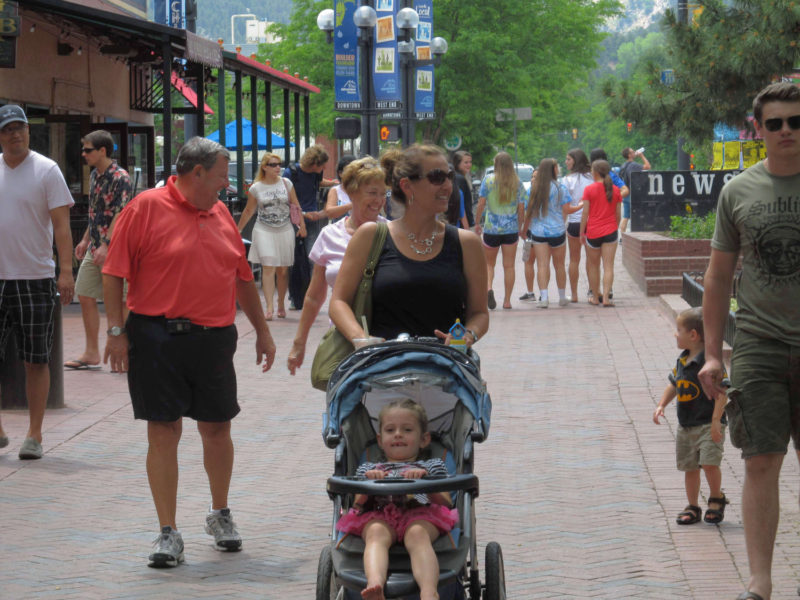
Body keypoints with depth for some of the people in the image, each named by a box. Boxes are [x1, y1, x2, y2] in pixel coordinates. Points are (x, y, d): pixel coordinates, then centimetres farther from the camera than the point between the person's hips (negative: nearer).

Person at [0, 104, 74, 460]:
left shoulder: (46, 170, -2)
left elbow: (61, 224, -7)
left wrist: (66, 270, -16)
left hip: (35, 278, -3)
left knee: (36, 361, 2)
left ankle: (34, 435, 9)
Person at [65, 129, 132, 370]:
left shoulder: (120, 178, -14)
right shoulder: (95, 175, 13)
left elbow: (120, 215, -20)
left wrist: (105, 246, -25)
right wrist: (86, 240, 21)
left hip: (113, 248, -9)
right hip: (95, 248, 9)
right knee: (86, 296, 9)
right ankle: (91, 354, 16)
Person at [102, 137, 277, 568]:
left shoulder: (220, 213, 13)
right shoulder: (146, 208, -5)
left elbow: (242, 277, 21)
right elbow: (114, 272, -6)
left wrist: (262, 331, 23)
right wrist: (116, 331, -11)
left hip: (214, 339, 5)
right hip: (156, 338, -5)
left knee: (217, 428, 11)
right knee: (163, 432, -2)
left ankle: (220, 516, 31)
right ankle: (168, 533, 4)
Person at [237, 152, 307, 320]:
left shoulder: (286, 184, 4)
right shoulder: (256, 188, 0)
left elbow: (295, 206, 7)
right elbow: (248, 211, 10)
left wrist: (302, 225, -2)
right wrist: (238, 230, 14)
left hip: (285, 231, 2)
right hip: (264, 231, -2)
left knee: (283, 270, 5)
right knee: (268, 268, -12)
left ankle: (281, 305, 19)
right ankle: (270, 307, -16)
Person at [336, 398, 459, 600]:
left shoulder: (432, 466, 36)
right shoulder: (368, 469, 39)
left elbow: (447, 504, 17)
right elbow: (357, 506, 21)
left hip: (420, 514, -1)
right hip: (379, 516, 1)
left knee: (417, 534, -40)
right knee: (376, 534, -39)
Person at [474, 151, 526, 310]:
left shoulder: (488, 180, -6)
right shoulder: (517, 183, 0)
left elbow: (481, 204, -7)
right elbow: (521, 208, 2)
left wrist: (477, 223, 6)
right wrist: (519, 227, 14)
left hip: (491, 228, -1)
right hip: (511, 229, 1)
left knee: (489, 263, 12)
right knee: (509, 266, 8)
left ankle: (488, 288, -15)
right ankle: (507, 300, 8)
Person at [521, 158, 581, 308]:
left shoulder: (534, 188, 1)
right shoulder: (560, 188, -7)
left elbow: (529, 211, 4)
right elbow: (567, 210, -7)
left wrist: (524, 229, 15)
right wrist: (581, 205, 9)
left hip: (538, 231, 1)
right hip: (557, 231, -1)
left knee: (543, 265, -2)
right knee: (559, 265, 12)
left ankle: (544, 297, -14)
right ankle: (562, 297, 22)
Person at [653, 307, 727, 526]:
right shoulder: (682, 359, 8)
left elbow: (721, 392, -19)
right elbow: (674, 385, 21)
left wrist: (716, 421, -23)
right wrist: (661, 405, 9)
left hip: (708, 424, -8)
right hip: (686, 426, 8)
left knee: (709, 463, -17)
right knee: (689, 467, 11)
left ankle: (716, 498, 7)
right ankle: (693, 507, 22)